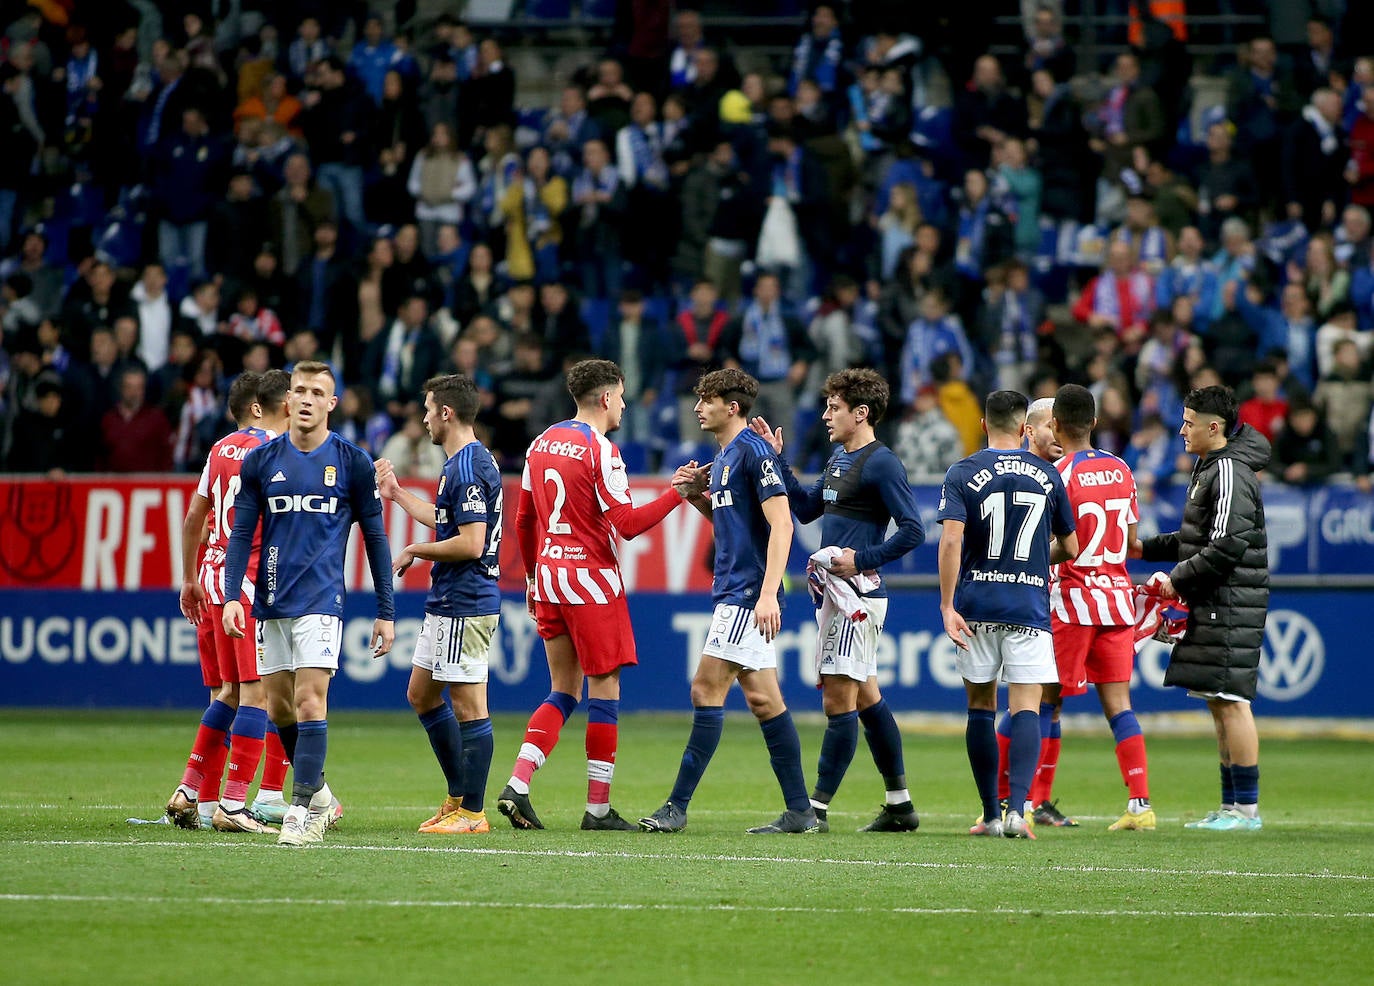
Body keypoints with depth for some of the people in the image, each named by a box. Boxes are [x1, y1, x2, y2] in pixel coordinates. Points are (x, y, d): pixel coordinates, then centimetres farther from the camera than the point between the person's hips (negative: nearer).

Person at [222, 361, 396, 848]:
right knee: (279, 708, 8)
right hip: (271, 603, 3)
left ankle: (303, 809, -13)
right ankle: (318, 793, 27)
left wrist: (386, 613, 3)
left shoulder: (353, 462, 1)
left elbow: (375, 538, 5)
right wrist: (233, 596, -7)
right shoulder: (261, 461, 5)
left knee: (310, 701, -14)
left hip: (321, 601, -3)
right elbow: (242, 533, 6)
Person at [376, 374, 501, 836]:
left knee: (469, 707, -5)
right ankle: (459, 796, 23)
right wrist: (398, 493, 35)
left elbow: (471, 542, -24)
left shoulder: (468, 467, -18)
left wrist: (415, 552, -11)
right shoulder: (461, 463, 14)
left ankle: (472, 812, 0)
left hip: (465, 606, -11)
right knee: (421, 694, 17)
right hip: (446, 604, 11)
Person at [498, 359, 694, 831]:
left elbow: (524, 521, 15)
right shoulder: (601, 451, -13)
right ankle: (598, 808, 2)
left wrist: (533, 577, 24)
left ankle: (517, 786, -4)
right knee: (604, 692, 0)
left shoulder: (541, 444, 10)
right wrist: (674, 494, -9)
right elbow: (627, 524, -17)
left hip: (549, 577, 7)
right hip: (591, 580, -7)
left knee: (563, 692, 12)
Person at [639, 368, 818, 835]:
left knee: (708, 690, -10)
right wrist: (697, 495, 7)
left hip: (747, 595, -10)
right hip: (732, 592, 10)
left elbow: (781, 523, -19)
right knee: (762, 699, 8)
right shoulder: (724, 456, 16)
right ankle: (801, 810, 10)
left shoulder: (754, 451, -13)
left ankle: (678, 806, -9)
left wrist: (768, 593, -26)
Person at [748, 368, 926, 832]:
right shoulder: (840, 458, 15)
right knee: (866, 698, 14)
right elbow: (805, 508, 23)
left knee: (838, 698, -9)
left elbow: (913, 530, -16)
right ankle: (900, 805, 20)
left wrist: (862, 560, -19)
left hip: (858, 594, -10)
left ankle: (817, 808, -9)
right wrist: (778, 459, 16)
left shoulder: (882, 464, -13)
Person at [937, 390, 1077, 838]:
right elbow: (1069, 548, 12)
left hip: (976, 606, 0)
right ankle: (1017, 809, -21)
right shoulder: (1047, 476, 5)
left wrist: (947, 607, -13)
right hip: (1029, 606, 0)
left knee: (981, 706, 11)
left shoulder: (963, 474, -1)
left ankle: (991, 814, 14)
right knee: (1026, 708, -4)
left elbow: (951, 541, -13)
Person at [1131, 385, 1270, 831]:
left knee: (1231, 700, -9)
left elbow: (1228, 546, -22)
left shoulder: (1230, 474, -15)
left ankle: (1246, 808, -8)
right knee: (1219, 703, 11)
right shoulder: (1209, 468, 17)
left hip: (1230, 605, -10)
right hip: (1212, 606, 10)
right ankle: (1231, 806, 15)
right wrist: (1148, 548, 19)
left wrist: (1178, 580, -14)